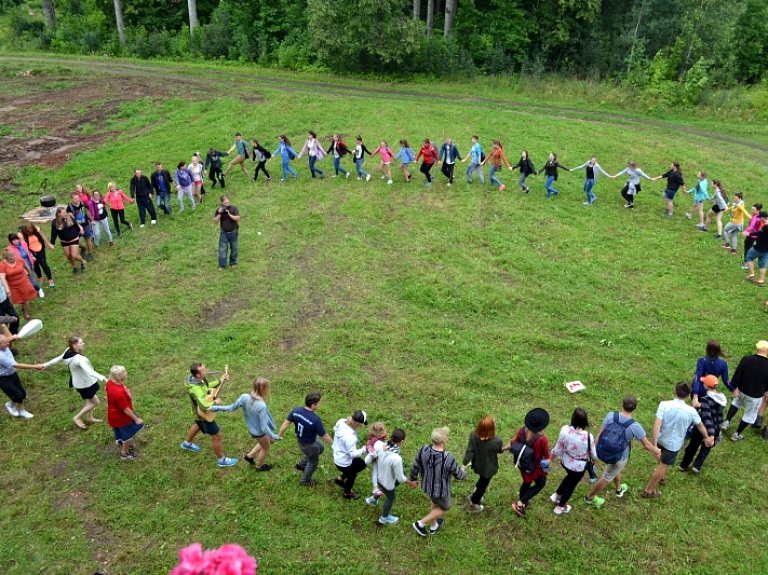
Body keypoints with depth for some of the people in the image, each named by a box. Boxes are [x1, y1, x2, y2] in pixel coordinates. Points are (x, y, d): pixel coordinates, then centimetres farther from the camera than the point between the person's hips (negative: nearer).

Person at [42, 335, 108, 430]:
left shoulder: (68, 351, -11)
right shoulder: (78, 358, -38)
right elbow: (89, 371, -50)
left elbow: (58, 359, 6)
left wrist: (45, 365, 25)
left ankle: (90, 418, 44)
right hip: (83, 384, -9)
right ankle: (77, 418, 21)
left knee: (90, 400, 26)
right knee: (95, 402, 8)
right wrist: (103, 379, -61)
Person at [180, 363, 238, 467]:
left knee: (198, 425, 37)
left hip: (199, 412, 9)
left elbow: (207, 386, 6)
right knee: (217, 436, 7)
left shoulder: (199, 378, -15)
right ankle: (221, 459, 28)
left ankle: (187, 443, 62)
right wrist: (215, 402, -33)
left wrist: (220, 381, -5)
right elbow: (204, 407, -52)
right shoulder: (196, 389, -42)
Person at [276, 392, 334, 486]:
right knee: (313, 462, 24)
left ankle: (301, 464, 45)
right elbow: (324, 436, -24)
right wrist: (334, 444, -6)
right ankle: (305, 481, 46)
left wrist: (279, 435, 10)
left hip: (300, 439, 7)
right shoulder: (315, 419, -37)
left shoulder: (296, 410, -20)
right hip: (309, 444, -6)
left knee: (321, 448, 33)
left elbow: (286, 423, -7)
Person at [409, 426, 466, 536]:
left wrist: (412, 479, 10)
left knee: (436, 503, 35)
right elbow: (458, 475, -19)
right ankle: (421, 524, 25)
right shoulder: (449, 459, -39)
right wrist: (463, 474, 6)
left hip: (427, 485, 5)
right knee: (444, 507, 28)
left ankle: (433, 526, 54)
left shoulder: (424, 450, -26)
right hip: (440, 489, -5)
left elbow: (415, 466, -10)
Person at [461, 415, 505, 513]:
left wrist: (464, 464, -8)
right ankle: (472, 505, 41)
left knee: (482, 479, 34)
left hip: (477, 464, 4)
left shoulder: (473, 435, -26)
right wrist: (504, 448, 13)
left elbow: (469, 451, -18)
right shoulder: (497, 440, -33)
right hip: (488, 467, -3)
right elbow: (500, 450, -10)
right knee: (483, 485, 22)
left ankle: (474, 494, 53)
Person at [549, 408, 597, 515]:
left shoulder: (565, 430, -26)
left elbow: (558, 449, -14)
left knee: (570, 477, 36)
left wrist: (550, 458, 6)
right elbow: (593, 455, -14)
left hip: (565, 462, 3)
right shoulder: (588, 436, -32)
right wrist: (593, 459, 10)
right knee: (571, 485, 24)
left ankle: (556, 496, 51)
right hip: (579, 466, -3)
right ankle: (560, 507, 44)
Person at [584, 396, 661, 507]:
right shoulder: (635, 426, -24)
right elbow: (647, 445, -11)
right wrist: (656, 451, 10)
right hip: (618, 458, -4)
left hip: (603, 451, 4)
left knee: (616, 469, 35)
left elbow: (599, 434, -11)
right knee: (607, 478, 21)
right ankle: (590, 498, 37)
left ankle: (619, 489, 62)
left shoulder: (611, 415, -17)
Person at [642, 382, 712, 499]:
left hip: (661, 440, 2)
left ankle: (661, 476, 57)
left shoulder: (664, 405, -22)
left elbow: (657, 426, -27)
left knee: (662, 459, 33)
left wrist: (654, 445, -22)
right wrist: (707, 438, 22)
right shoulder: (691, 411, -19)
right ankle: (648, 490, 23)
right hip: (674, 444, -2)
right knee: (663, 466, 13)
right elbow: (701, 426, 2)